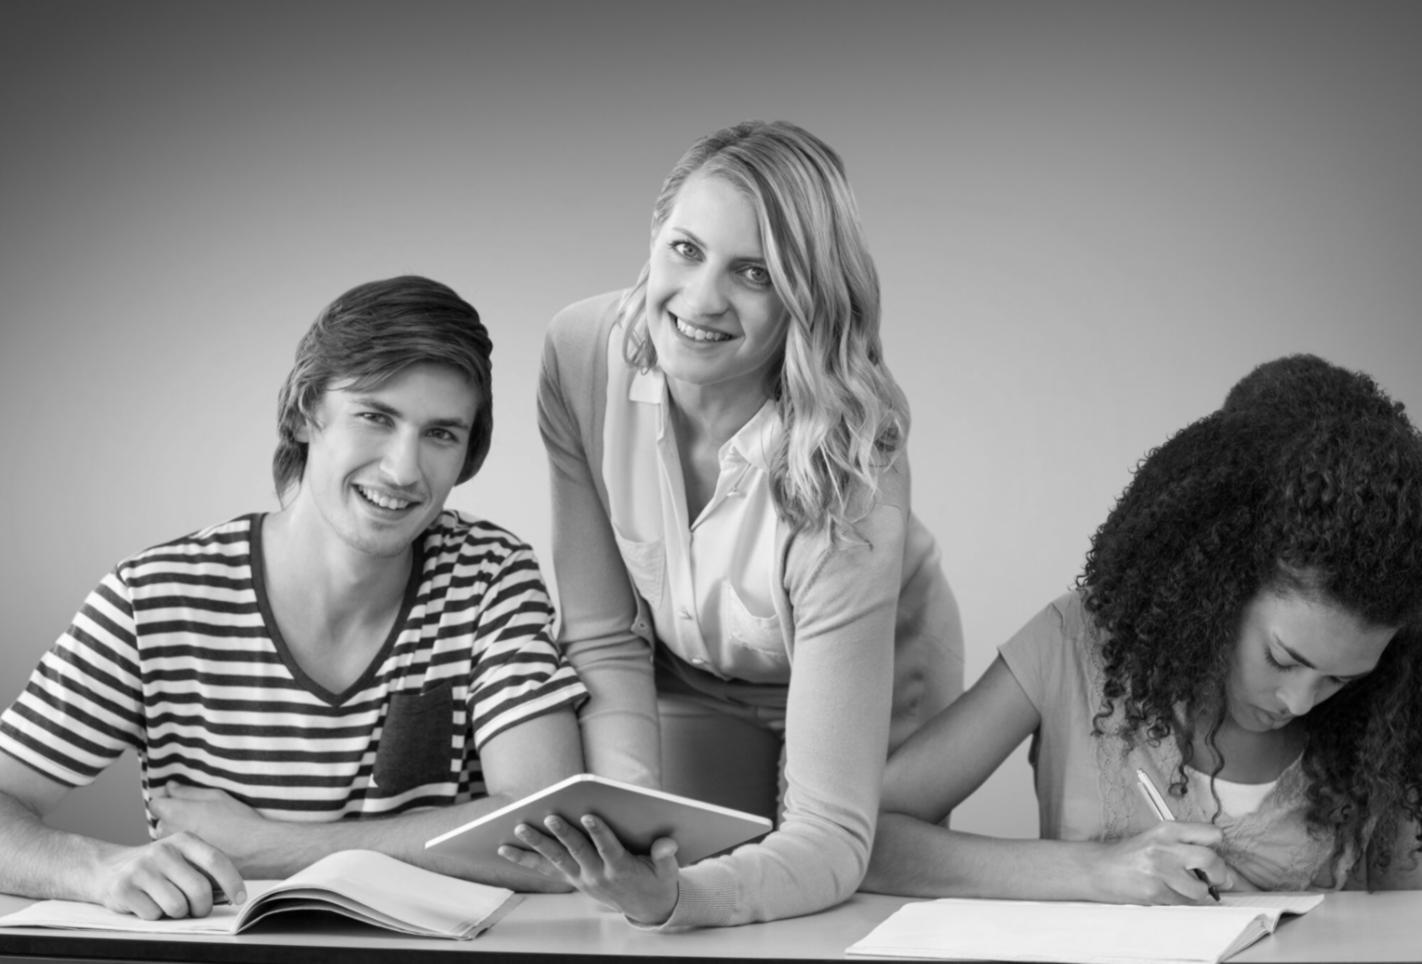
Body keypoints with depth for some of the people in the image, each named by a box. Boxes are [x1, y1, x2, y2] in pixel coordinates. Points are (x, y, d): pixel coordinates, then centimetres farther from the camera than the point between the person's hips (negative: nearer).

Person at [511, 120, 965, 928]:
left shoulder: (845, 480, -36)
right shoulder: (583, 354, -24)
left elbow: (831, 838, -38)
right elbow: (603, 640, -17)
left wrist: (674, 901, -56)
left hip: (860, 708, -2)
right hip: (687, 692, 2)